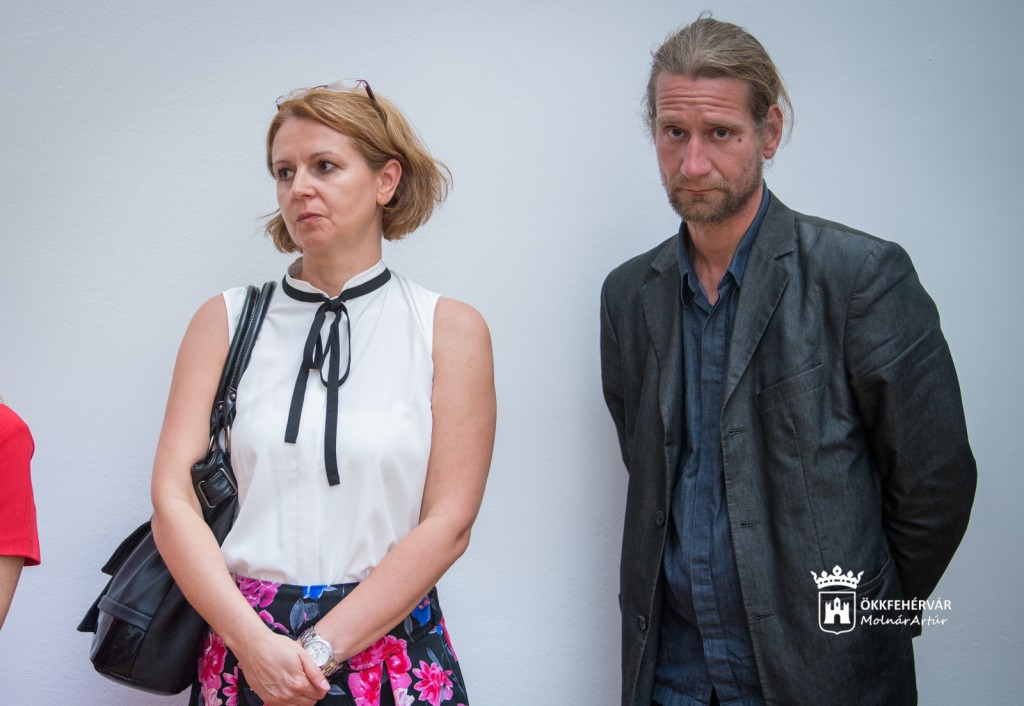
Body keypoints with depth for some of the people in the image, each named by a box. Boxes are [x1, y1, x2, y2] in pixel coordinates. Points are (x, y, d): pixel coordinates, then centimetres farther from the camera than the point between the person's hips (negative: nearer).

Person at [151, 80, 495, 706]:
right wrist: (253, 641, -17)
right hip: (242, 647, 1)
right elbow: (174, 497, -5)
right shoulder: (226, 321, 2)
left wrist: (321, 650, -14)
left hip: (393, 648, -1)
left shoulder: (450, 329, -2)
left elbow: (448, 524, -8)